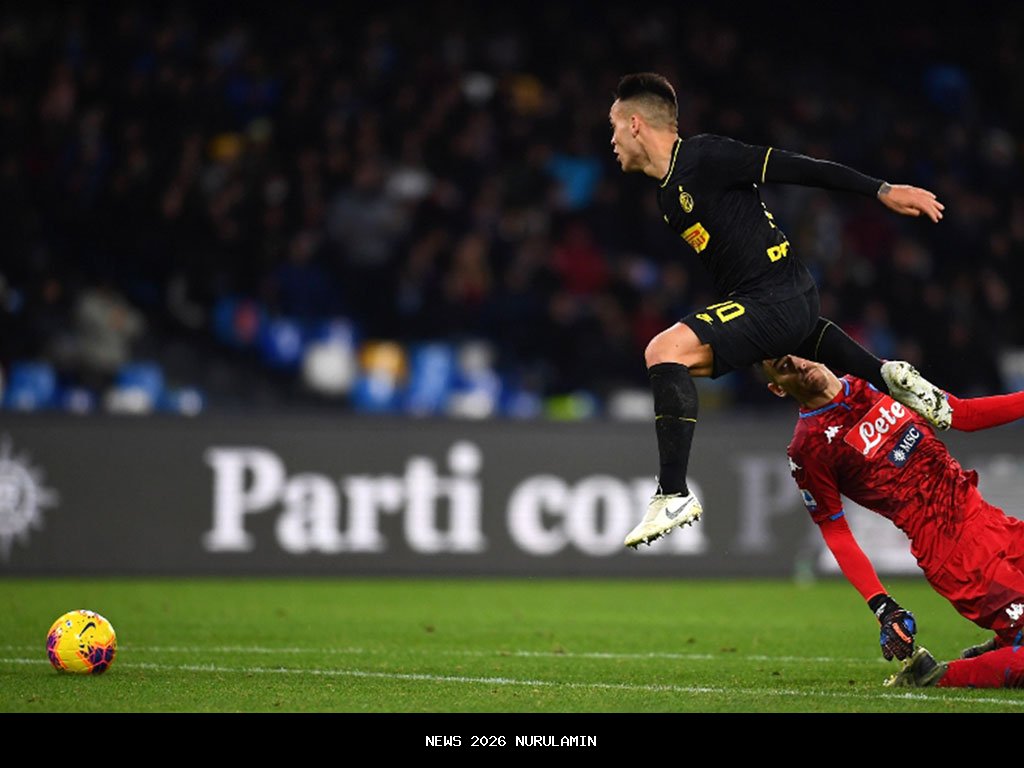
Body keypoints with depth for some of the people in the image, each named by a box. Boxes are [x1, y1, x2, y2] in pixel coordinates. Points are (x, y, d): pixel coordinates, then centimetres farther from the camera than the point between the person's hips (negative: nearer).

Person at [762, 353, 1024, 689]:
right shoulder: (807, 449, -7)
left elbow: (964, 415, 17)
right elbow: (835, 534, -4)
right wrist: (883, 608, -12)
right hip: (950, 550, -7)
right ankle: (935, 679, -2)